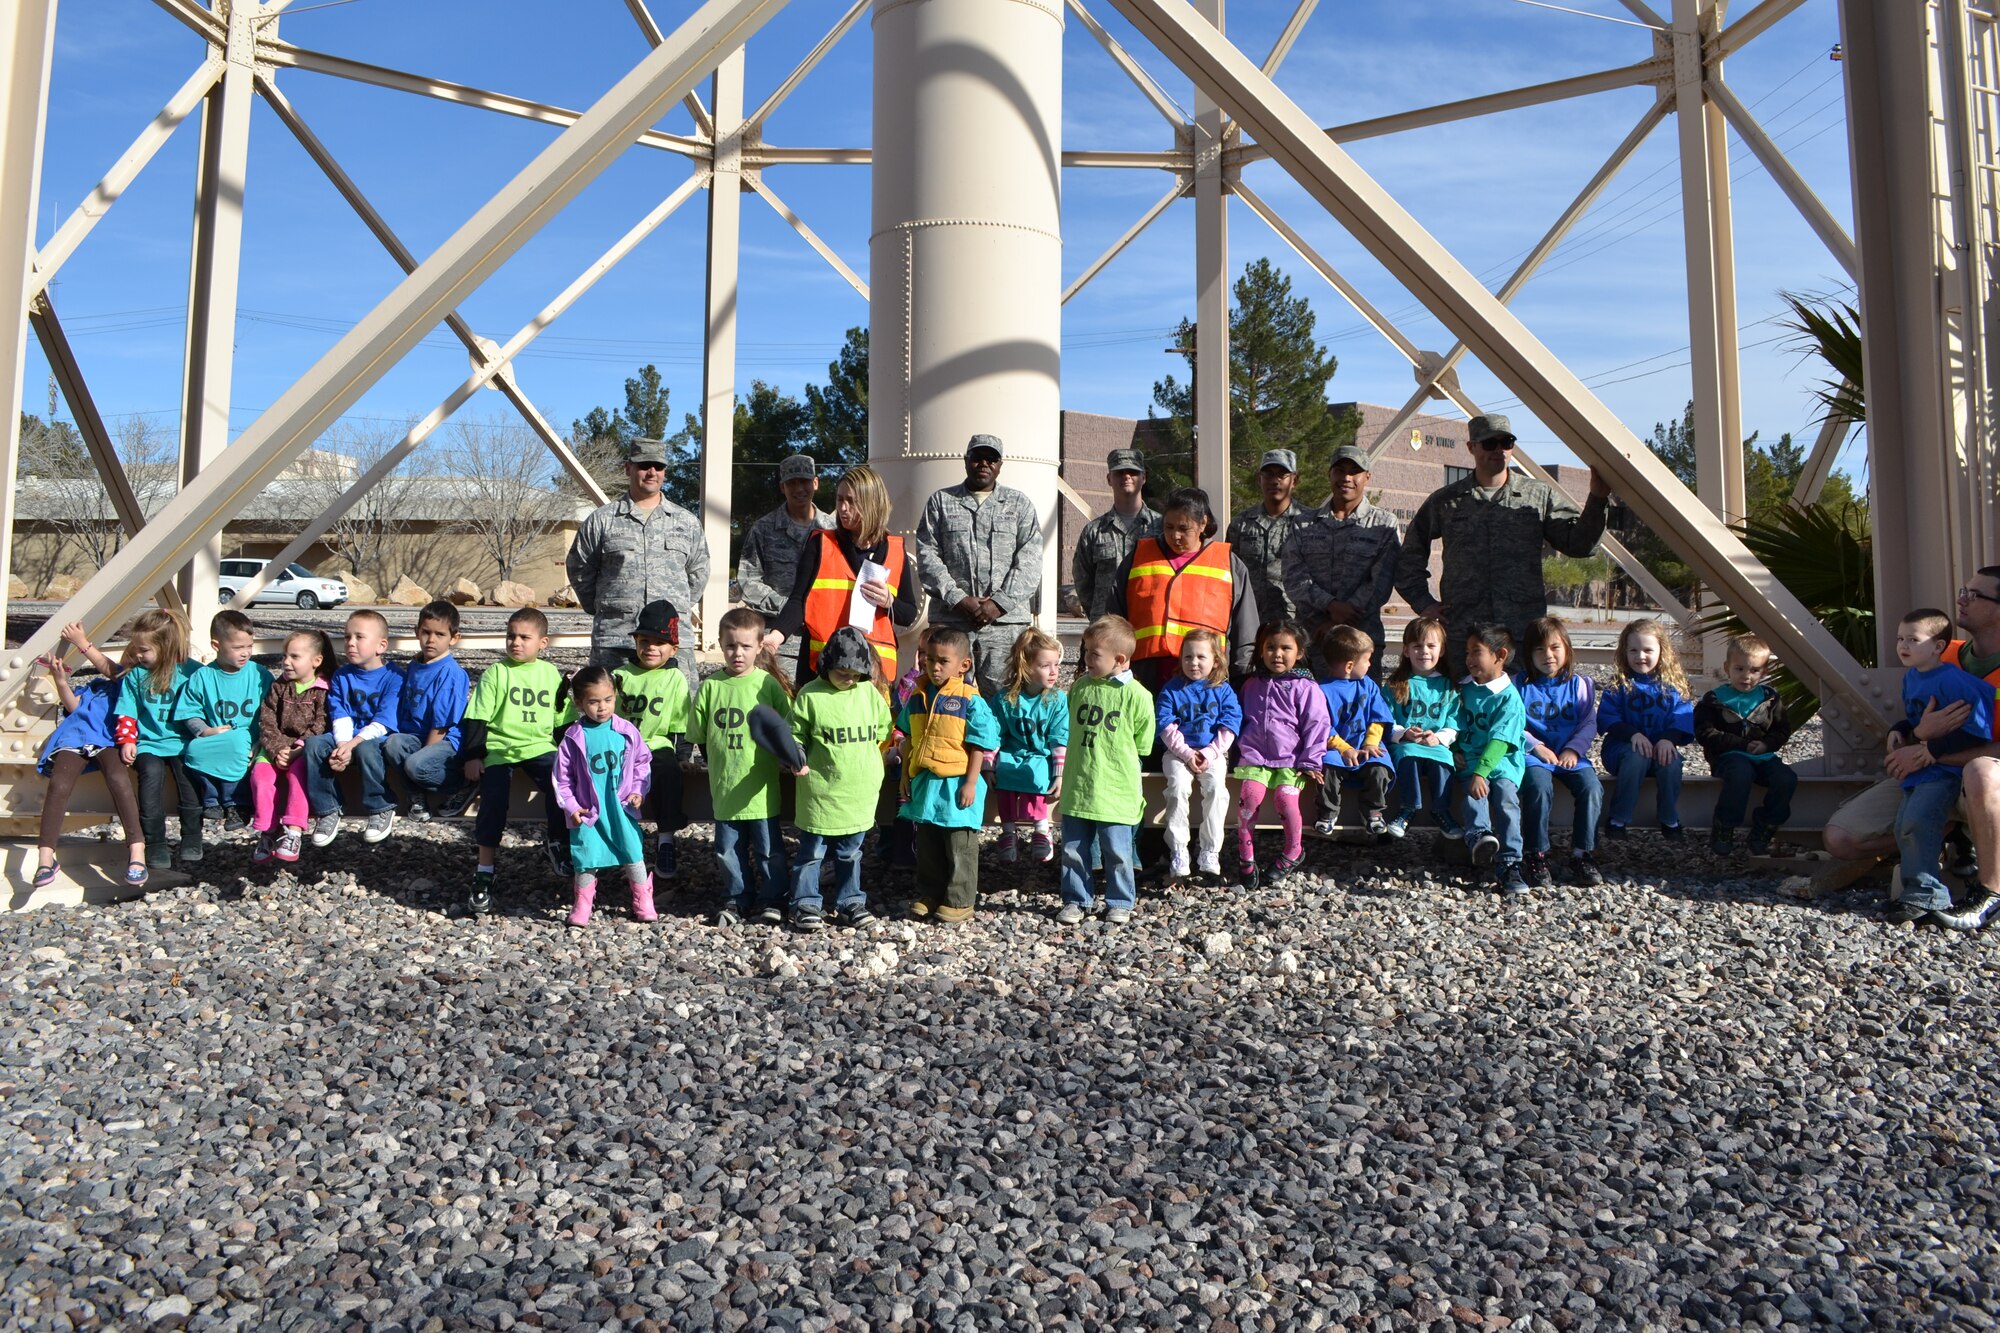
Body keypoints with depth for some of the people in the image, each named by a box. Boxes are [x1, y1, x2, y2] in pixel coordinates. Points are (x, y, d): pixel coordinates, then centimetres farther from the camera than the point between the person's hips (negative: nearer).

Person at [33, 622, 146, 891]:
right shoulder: (98, 682, 34)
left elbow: (112, 671, 4)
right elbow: (75, 706, 23)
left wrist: (81, 642, 7)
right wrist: (60, 680, 9)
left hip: (110, 738, -4)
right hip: (78, 732, 4)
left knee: (118, 778, -34)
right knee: (59, 783, -23)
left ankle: (137, 850, -31)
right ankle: (45, 858, -19)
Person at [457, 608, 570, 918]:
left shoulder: (551, 673, 13)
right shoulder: (495, 673, 3)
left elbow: (560, 717, 22)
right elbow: (477, 718, 1)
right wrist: (471, 757, -6)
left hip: (540, 746, 2)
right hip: (499, 748, -2)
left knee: (560, 783, -25)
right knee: (493, 802, -15)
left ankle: (556, 842, -3)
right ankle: (485, 872, -4)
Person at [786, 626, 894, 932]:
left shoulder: (870, 692, 2)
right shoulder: (810, 694, -8)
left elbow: (882, 729, 14)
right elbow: (795, 734, -2)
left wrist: (862, 755, 5)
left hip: (859, 793, 3)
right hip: (820, 792, -3)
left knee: (850, 853, 16)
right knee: (812, 851, 7)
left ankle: (850, 902, 27)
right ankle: (807, 904, 19)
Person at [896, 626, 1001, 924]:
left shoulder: (970, 701, -12)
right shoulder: (917, 697, 5)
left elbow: (978, 745, -10)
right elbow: (909, 740, 14)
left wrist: (970, 782, -13)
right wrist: (905, 776, 12)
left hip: (956, 785, -6)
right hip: (923, 783, 6)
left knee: (959, 849, 5)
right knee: (927, 847, 17)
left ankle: (960, 902, 15)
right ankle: (929, 895, 30)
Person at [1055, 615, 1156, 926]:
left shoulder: (1136, 695, -11)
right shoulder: (1080, 686, 4)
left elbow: (1142, 744, -1)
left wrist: (1114, 755, 4)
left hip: (1115, 791, -4)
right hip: (1077, 787, 4)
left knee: (1116, 853, 7)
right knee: (1073, 850, 11)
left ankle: (1121, 902, 24)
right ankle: (1076, 900, 26)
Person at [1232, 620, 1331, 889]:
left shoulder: (1306, 687, 0)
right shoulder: (1252, 685, 14)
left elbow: (1317, 726, -2)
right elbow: (1241, 721, 25)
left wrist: (1309, 762, -7)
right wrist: (1241, 750, 18)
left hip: (1290, 760, -3)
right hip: (1254, 757, 3)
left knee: (1286, 798, -23)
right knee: (1249, 795, -22)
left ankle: (1294, 852, 5)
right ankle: (1246, 857, -7)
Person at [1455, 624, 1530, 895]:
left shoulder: (1509, 697, -4)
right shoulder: (1465, 689, 15)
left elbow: (1499, 741, -15)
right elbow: (1457, 726, 21)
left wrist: (1481, 772, -26)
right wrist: (1455, 750, 0)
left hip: (1501, 762, -3)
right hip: (1469, 762, 3)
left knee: (1506, 798, -28)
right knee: (1473, 793, -28)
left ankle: (1508, 865, -28)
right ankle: (1479, 836, -54)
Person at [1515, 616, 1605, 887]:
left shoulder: (1579, 684, 13)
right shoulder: (1519, 685, 6)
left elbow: (1589, 723, 8)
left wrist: (1574, 748, -9)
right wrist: (1537, 747, -12)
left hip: (1571, 755, 3)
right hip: (1533, 754, -2)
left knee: (1591, 788, -25)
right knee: (1539, 787, -33)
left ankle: (1582, 854, -12)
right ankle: (1537, 856, -20)